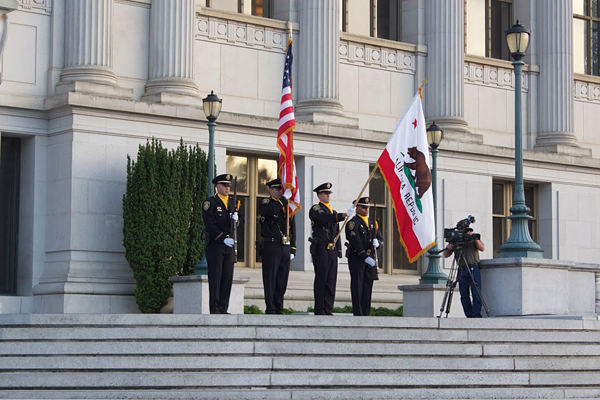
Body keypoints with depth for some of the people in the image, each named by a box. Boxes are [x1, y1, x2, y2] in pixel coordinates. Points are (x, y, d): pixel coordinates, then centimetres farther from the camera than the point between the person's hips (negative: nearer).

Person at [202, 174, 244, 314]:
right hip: (215, 244, -6)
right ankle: (214, 309, -5)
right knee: (215, 277, -6)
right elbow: (210, 225, -11)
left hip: (230, 245, 6)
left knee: (227, 277, 3)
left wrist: (236, 219, -9)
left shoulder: (233, 202, 17)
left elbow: (241, 222, 15)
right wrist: (223, 239, -17)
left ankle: (223, 308, 7)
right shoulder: (210, 203, -2)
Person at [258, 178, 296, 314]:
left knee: (282, 280, 6)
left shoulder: (288, 206, 17)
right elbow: (267, 211, -25)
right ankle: (270, 309, 0)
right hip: (271, 246, -5)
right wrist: (283, 199, -19)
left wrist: (292, 249, 10)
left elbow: (293, 229, 18)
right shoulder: (266, 203, 2)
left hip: (285, 247, 5)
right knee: (270, 279, -3)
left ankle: (279, 308, 12)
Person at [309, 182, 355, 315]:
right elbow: (326, 218, -23)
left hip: (332, 250, 7)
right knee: (321, 280, -7)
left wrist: (339, 250, 17)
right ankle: (319, 310, -6)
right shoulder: (315, 209, -2)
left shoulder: (333, 212, 23)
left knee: (331, 281, 5)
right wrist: (345, 214, -32)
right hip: (320, 249, -7)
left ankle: (328, 309, 8)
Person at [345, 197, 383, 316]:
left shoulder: (371, 223, 21)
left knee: (368, 287, 5)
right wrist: (365, 257, -21)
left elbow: (380, 238, 18)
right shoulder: (353, 223, -4)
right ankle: (358, 313, -6)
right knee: (357, 286, -6)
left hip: (370, 259, 7)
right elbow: (356, 242, -15)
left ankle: (366, 313, 8)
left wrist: (377, 242, -8)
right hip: (357, 258, -7)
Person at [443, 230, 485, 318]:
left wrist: (475, 238, -16)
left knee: (476, 294, -10)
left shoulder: (473, 240, 10)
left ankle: (476, 315, -13)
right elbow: (446, 255, 12)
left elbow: (482, 248, -5)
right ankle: (469, 316, 4)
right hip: (462, 270, 2)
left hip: (474, 270, -2)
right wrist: (447, 248, -9)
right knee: (464, 295, 0)